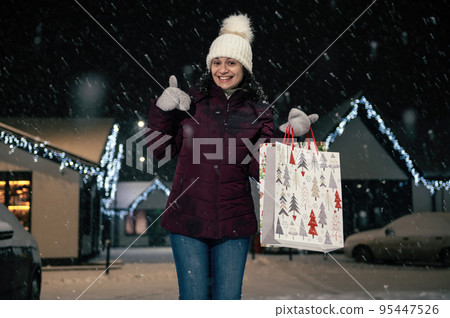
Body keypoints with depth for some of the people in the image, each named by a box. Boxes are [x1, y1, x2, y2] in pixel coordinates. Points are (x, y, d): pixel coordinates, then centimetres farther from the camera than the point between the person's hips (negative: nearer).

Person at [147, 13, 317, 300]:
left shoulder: (259, 113, 3)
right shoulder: (190, 102, 3)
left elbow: (260, 170, -5)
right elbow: (159, 151, 5)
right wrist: (162, 111, -7)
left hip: (234, 222, 1)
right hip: (187, 220, 0)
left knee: (228, 299, 7)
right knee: (193, 298, 4)